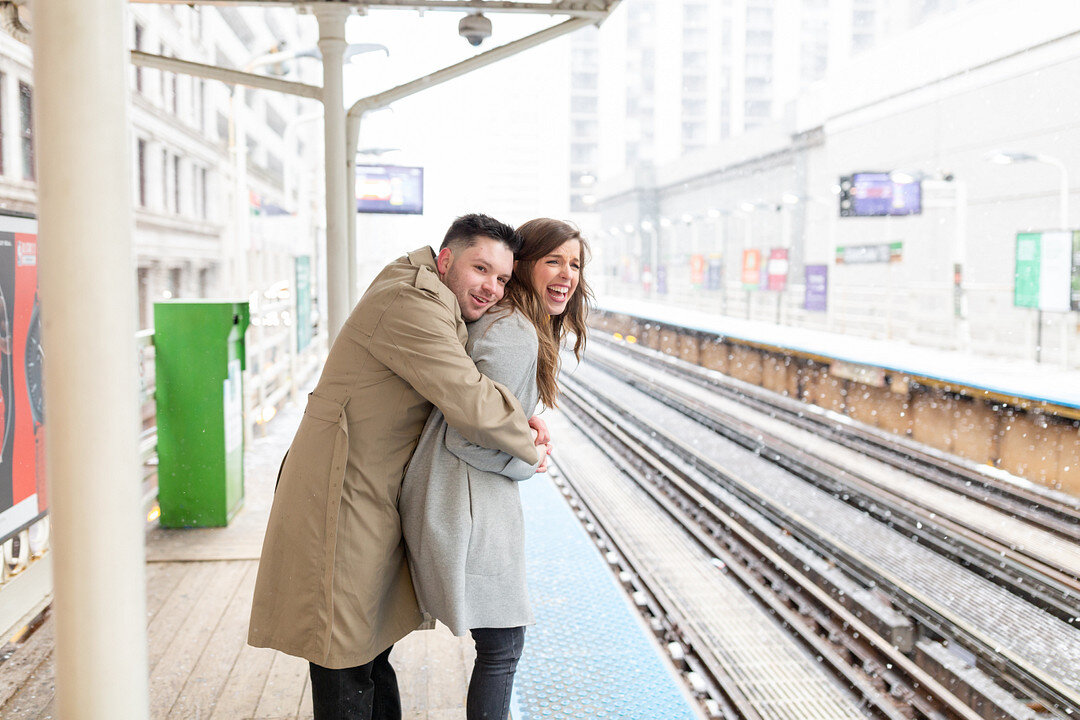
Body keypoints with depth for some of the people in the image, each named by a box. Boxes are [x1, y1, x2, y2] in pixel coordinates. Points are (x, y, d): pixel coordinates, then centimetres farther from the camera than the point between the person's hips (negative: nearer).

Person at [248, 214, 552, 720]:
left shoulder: (439, 310, 14)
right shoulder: (412, 306, -20)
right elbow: (471, 406, -29)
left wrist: (519, 415, 3)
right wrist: (530, 449, -11)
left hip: (373, 502, 11)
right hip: (339, 503, -11)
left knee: (372, 650, 21)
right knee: (347, 673, -1)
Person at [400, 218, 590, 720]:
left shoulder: (498, 320, 12)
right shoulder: (516, 338, -21)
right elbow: (468, 439, -22)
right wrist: (529, 462, -8)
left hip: (474, 500, 10)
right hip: (466, 507, -10)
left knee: (502, 641, 21)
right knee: (502, 647, 2)